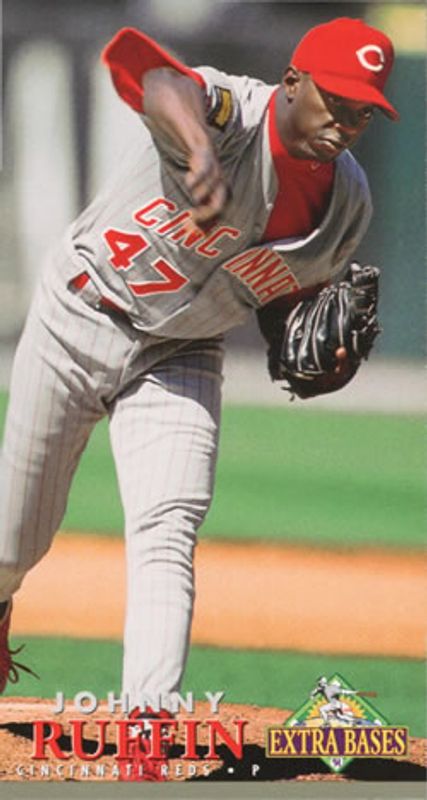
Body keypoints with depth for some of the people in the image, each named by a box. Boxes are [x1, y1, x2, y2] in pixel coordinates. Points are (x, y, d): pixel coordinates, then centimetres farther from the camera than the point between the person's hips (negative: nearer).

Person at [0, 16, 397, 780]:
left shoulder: (347, 203, -9)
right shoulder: (230, 112, -29)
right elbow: (136, 60, -51)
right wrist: (201, 150, -71)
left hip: (181, 358, 3)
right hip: (79, 321, -3)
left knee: (167, 536, -17)